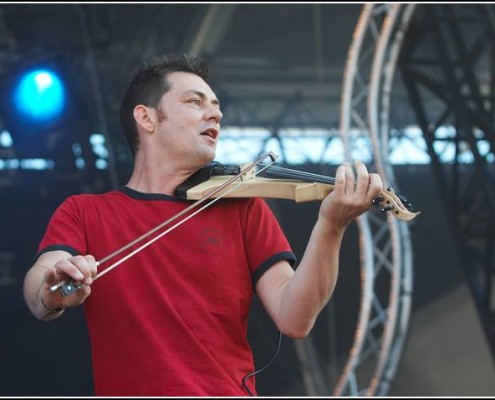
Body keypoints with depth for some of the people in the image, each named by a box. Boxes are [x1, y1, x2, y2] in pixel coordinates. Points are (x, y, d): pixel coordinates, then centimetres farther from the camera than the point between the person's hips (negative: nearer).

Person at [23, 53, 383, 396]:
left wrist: (331, 226, -14)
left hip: (229, 389, 0)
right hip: (127, 389, 1)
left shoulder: (242, 206, 10)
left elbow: (294, 319, -1)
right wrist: (55, 292, -28)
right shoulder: (83, 213, 10)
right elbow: (39, 299, -7)